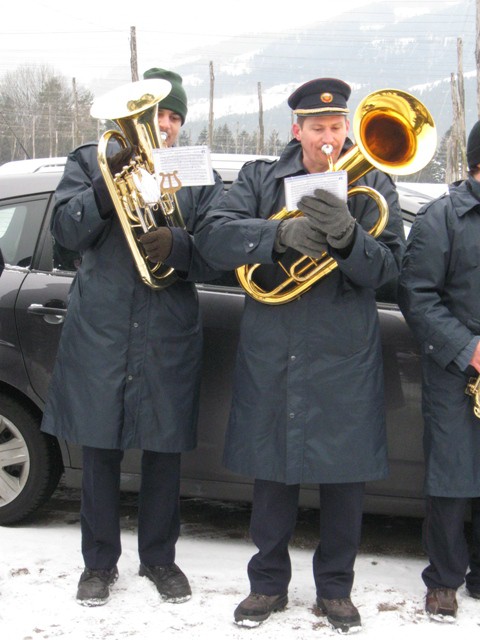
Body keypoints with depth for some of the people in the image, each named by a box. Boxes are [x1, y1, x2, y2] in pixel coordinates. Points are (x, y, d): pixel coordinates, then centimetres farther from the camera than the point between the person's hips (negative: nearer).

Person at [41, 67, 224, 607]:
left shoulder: (199, 177, 8)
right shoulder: (90, 161, 7)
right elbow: (66, 231, -5)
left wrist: (178, 246, -21)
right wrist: (108, 187, -19)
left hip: (169, 336, 1)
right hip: (99, 331, 0)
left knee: (164, 452, 8)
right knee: (100, 450, 7)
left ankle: (159, 558, 27)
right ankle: (100, 562, 24)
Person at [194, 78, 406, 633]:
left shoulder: (373, 186, 5)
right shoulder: (260, 179, 6)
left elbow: (386, 267, -7)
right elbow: (212, 236, -10)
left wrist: (346, 236, -28)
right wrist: (282, 235, -25)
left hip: (344, 357, 0)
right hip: (271, 354, 1)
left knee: (345, 474, 6)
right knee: (272, 472, 10)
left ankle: (335, 587, 25)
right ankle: (269, 582, 28)